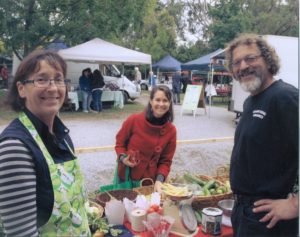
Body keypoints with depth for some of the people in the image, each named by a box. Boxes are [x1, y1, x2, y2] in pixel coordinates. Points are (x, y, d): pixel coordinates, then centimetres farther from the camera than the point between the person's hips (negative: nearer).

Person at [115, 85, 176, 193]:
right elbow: (120, 142, 0)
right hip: (126, 176, -1)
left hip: (150, 180, 1)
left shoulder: (171, 130, -9)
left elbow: (166, 161, -2)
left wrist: (159, 180, -15)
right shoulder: (134, 120, -15)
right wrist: (123, 158, -17)